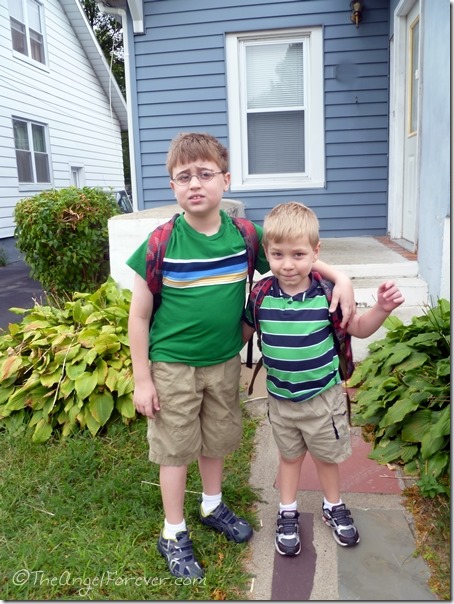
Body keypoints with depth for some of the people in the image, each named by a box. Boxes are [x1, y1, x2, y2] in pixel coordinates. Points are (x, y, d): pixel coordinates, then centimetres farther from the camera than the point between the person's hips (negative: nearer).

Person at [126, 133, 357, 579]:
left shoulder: (244, 236, -7)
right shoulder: (161, 244, -15)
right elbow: (139, 315, -9)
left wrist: (340, 278, -9)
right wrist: (142, 379, -8)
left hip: (224, 361, 4)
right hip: (172, 365, -3)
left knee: (217, 439, 20)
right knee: (175, 448, 10)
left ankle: (212, 506, 47)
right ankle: (173, 535, 31)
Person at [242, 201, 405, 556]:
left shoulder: (327, 294, -18)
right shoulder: (261, 295, -13)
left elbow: (358, 329, -5)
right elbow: (244, 333, 4)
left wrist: (382, 309, -21)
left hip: (323, 396, -1)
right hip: (280, 398, 1)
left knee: (327, 456, 20)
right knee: (289, 456, 21)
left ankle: (334, 507, 46)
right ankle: (287, 513, 42)